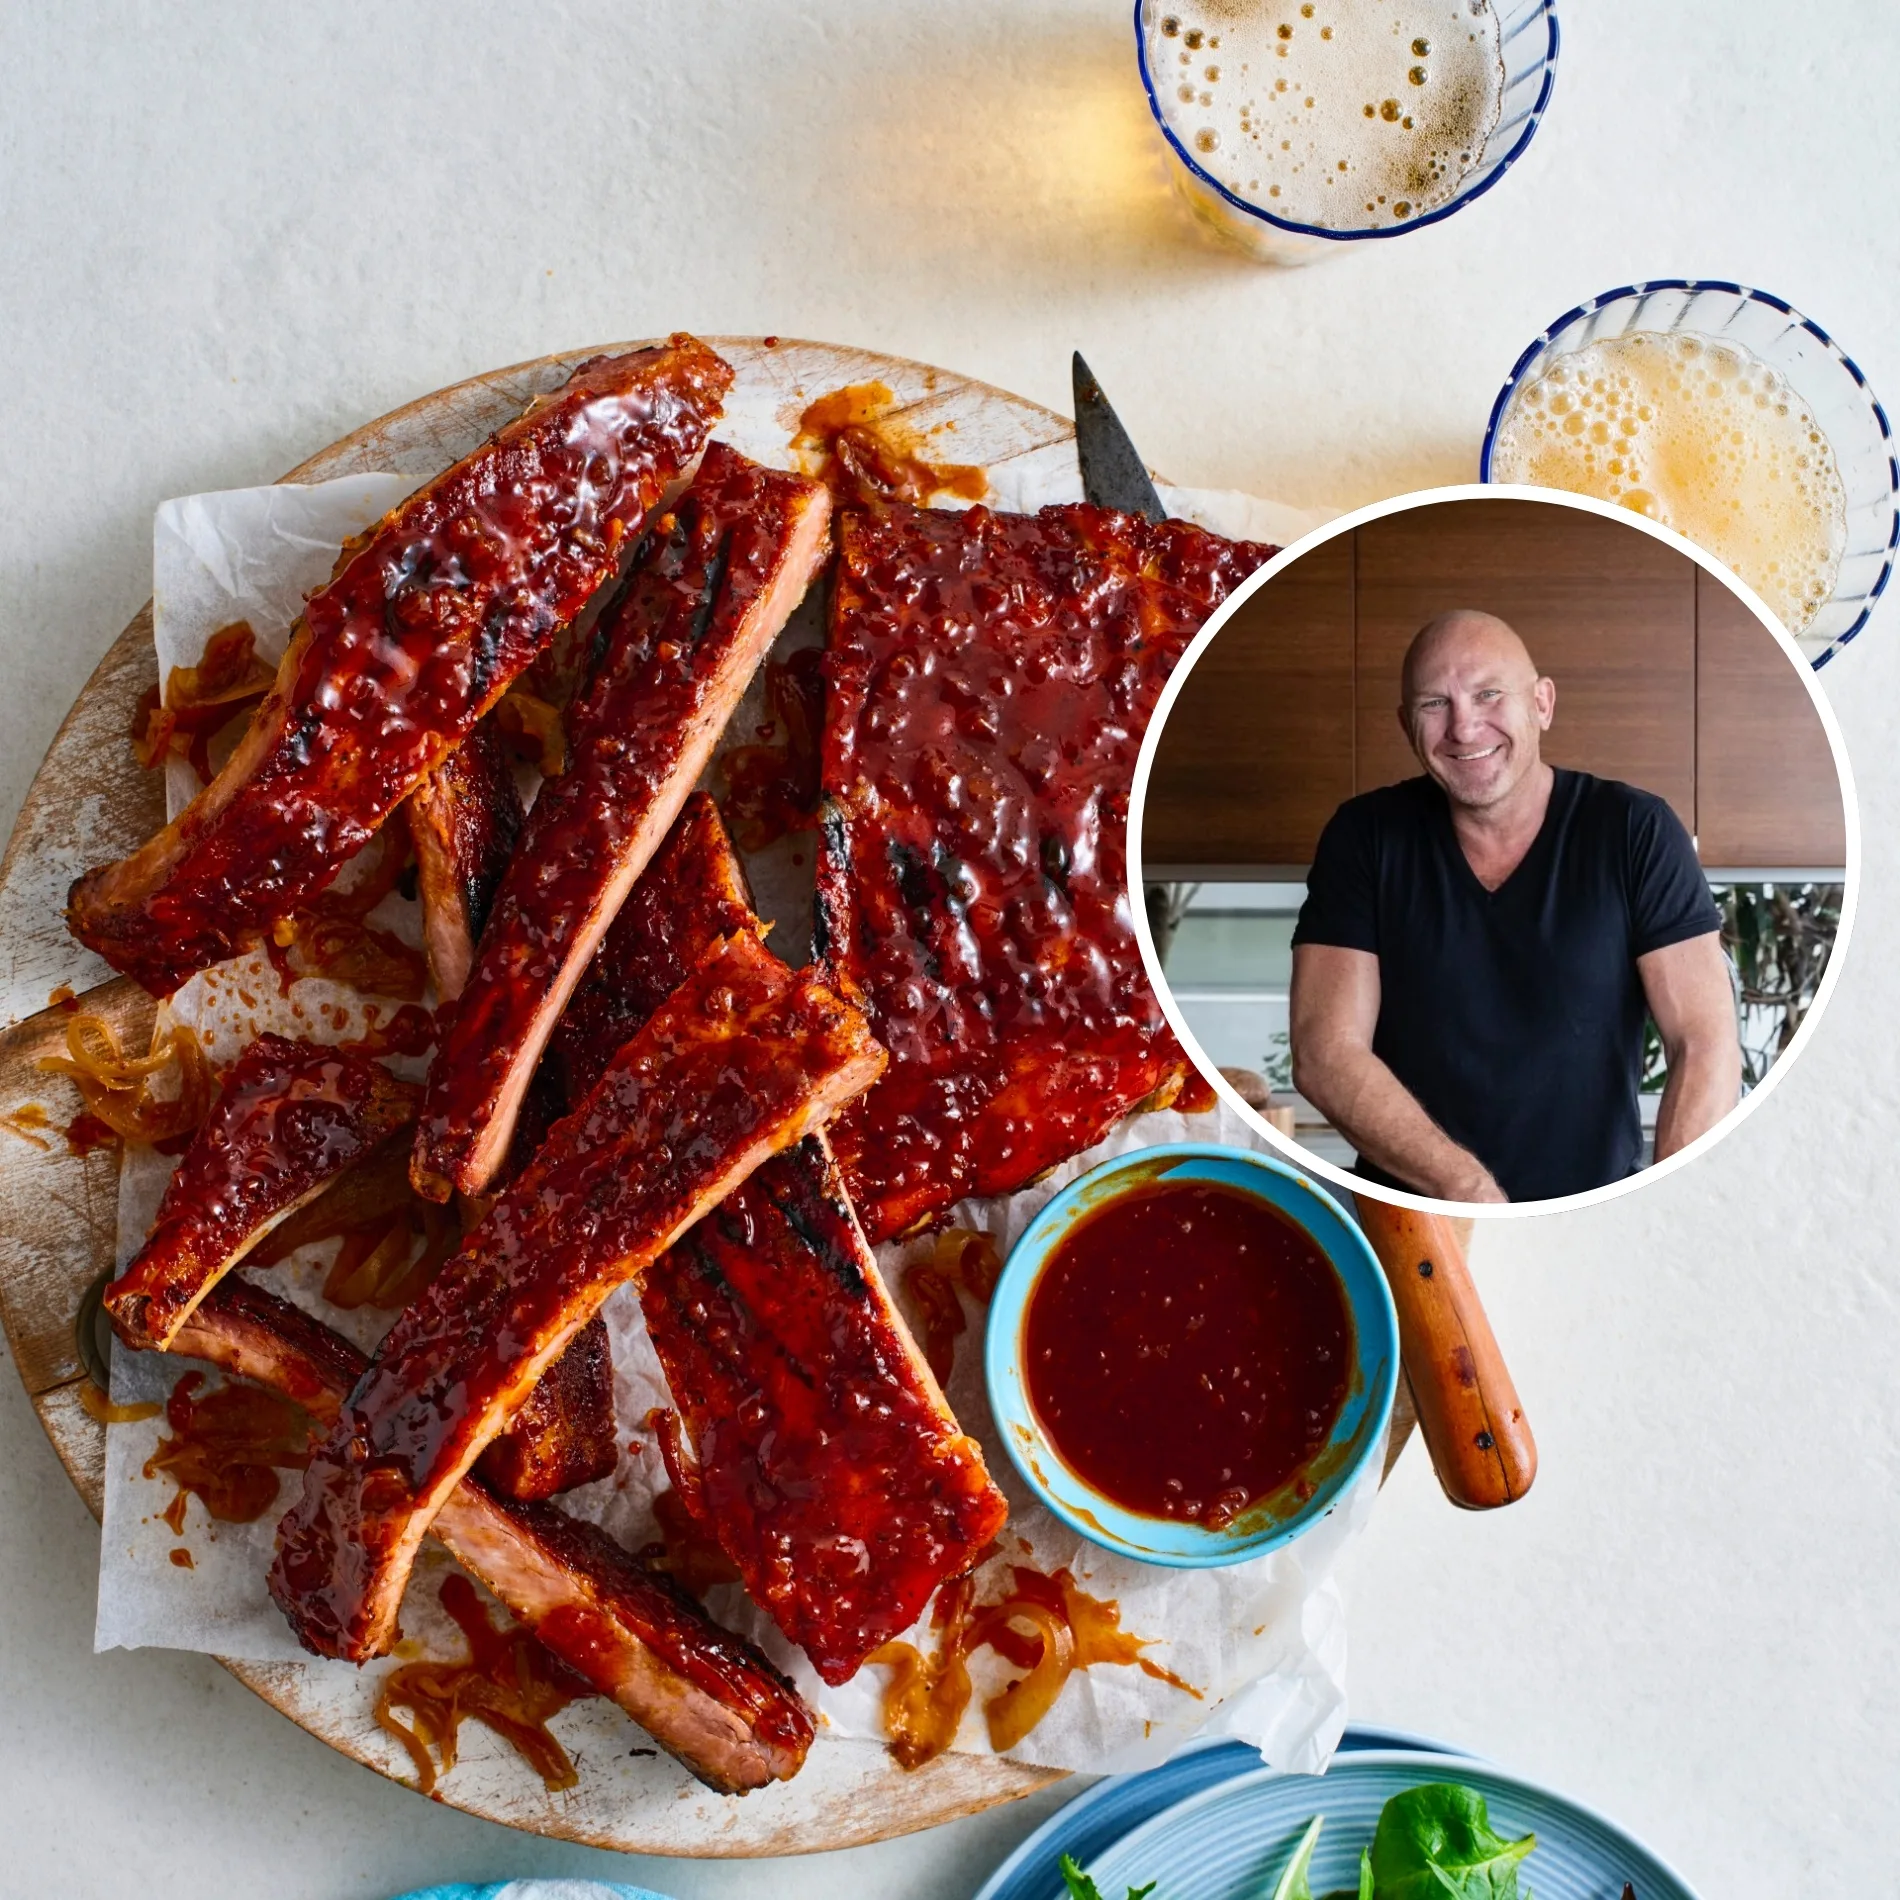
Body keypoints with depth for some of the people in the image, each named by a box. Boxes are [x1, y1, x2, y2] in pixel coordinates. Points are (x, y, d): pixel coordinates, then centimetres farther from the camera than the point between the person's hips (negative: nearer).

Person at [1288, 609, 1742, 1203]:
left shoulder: (1635, 832, 0)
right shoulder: (1365, 837, 2)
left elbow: (1706, 1044, -5)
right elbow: (1324, 1054, -5)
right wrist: (1469, 1190, -17)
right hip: (1407, 1230, 0)